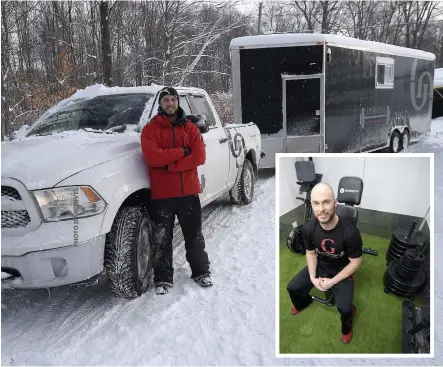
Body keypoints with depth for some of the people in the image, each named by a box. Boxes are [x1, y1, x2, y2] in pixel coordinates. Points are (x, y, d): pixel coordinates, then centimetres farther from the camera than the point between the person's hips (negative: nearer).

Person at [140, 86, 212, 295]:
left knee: (194, 236, 13)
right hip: (162, 194, -2)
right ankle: (163, 279, 19)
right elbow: (152, 157, -16)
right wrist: (181, 152, -14)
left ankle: (201, 272, 29)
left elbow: (199, 157, -7)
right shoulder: (150, 129, 0)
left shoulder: (190, 128, 7)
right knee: (161, 240, 5)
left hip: (188, 191, 2)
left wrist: (169, 165, -14)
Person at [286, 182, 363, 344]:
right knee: (292, 288, 2)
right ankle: (304, 302, 38)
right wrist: (312, 278, -12)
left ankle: (347, 326, 16)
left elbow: (355, 262, -19)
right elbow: (311, 253, -1)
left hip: (342, 272, -4)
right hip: (319, 267, 4)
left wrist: (332, 281, -18)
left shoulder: (350, 232, -34)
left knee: (344, 308, -21)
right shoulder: (308, 228, -20)